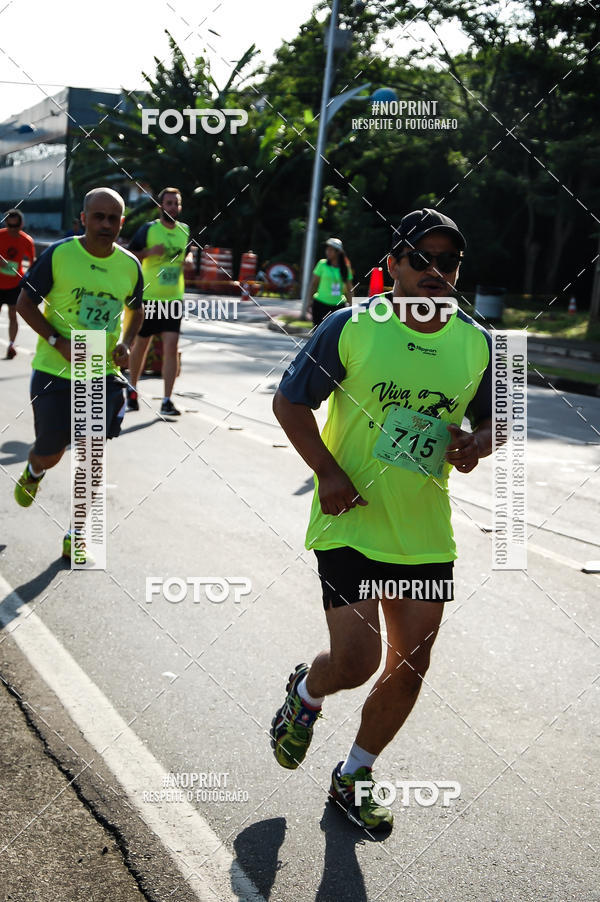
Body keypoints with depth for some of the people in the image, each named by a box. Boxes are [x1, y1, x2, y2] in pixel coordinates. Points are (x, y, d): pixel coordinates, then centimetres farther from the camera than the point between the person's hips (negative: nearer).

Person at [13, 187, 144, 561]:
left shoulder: (130, 266, -1)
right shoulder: (58, 255, -12)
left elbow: (136, 309, 17)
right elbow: (25, 303, -5)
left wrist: (126, 343, -2)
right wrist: (59, 343, -17)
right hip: (54, 372, -2)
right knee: (50, 453, 6)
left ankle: (78, 532, 18)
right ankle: (33, 473, 45)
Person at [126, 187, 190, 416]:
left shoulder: (185, 231, 8)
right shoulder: (148, 229, -4)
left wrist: (188, 260, 3)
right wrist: (149, 252, -19)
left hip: (174, 298, 2)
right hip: (148, 297, -2)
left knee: (171, 347, -9)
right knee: (140, 345, 10)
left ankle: (167, 401, -6)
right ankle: (132, 390, 33)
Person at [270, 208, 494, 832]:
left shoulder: (477, 344, 1)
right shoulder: (351, 327, -9)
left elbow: (492, 420, 15)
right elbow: (289, 401, -2)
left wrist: (475, 446, -8)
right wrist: (327, 472, -13)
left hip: (426, 532, 4)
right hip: (350, 520, -4)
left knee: (410, 665, 9)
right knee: (355, 661, -10)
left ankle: (354, 776, 32)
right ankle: (305, 695, 28)